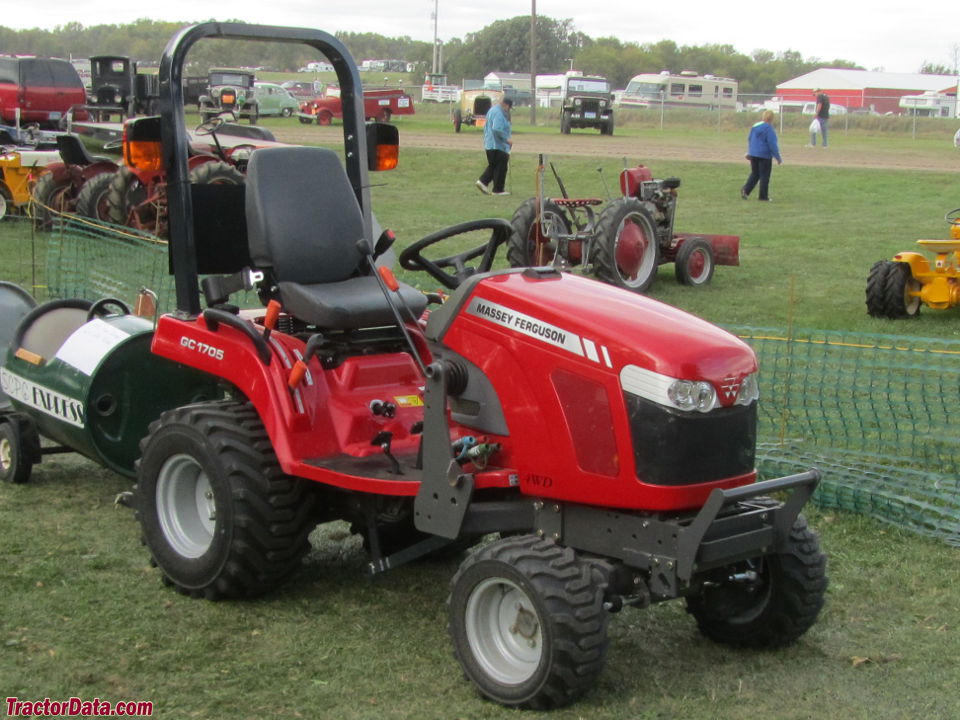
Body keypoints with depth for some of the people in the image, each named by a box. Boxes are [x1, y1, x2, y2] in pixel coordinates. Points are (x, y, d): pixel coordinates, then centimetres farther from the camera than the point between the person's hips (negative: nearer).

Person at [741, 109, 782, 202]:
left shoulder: (755, 126, 6)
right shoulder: (768, 128, -16)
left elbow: (749, 139, 18)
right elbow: (772, 144, -16)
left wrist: (749, 152, 32)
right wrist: (778, 158, -9)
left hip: (753, 155, 6)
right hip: (765, 155, -6)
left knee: (754, 174, 17)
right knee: (764, 176, 4)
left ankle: (745, 190, -1)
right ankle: (763, 197, 8)